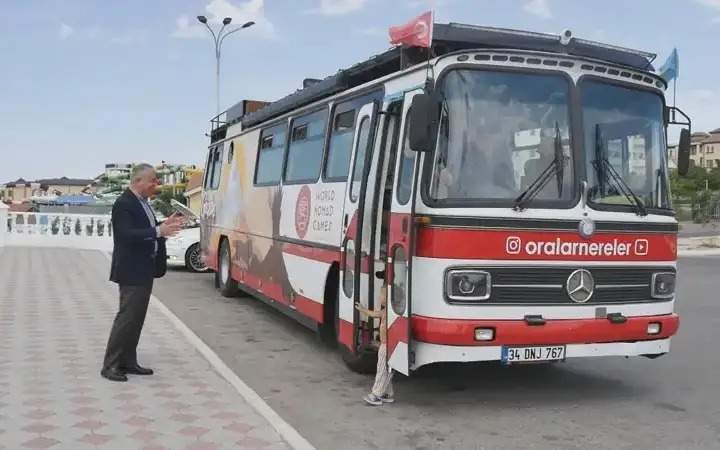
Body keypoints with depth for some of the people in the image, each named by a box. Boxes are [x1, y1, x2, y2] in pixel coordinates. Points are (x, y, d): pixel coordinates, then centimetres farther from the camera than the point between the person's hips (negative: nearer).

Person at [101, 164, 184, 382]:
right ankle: (110, 365, 1)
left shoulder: (142, 202, 14)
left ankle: (128, 362, 21)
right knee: (127, 317, -6)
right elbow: (127, 235, -26)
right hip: (132, 271, -10)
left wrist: (165, 225, 4)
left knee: (136, 317, 13)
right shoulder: (123, 204, -16)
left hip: (144, 270, 10)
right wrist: (158, 231, -30)